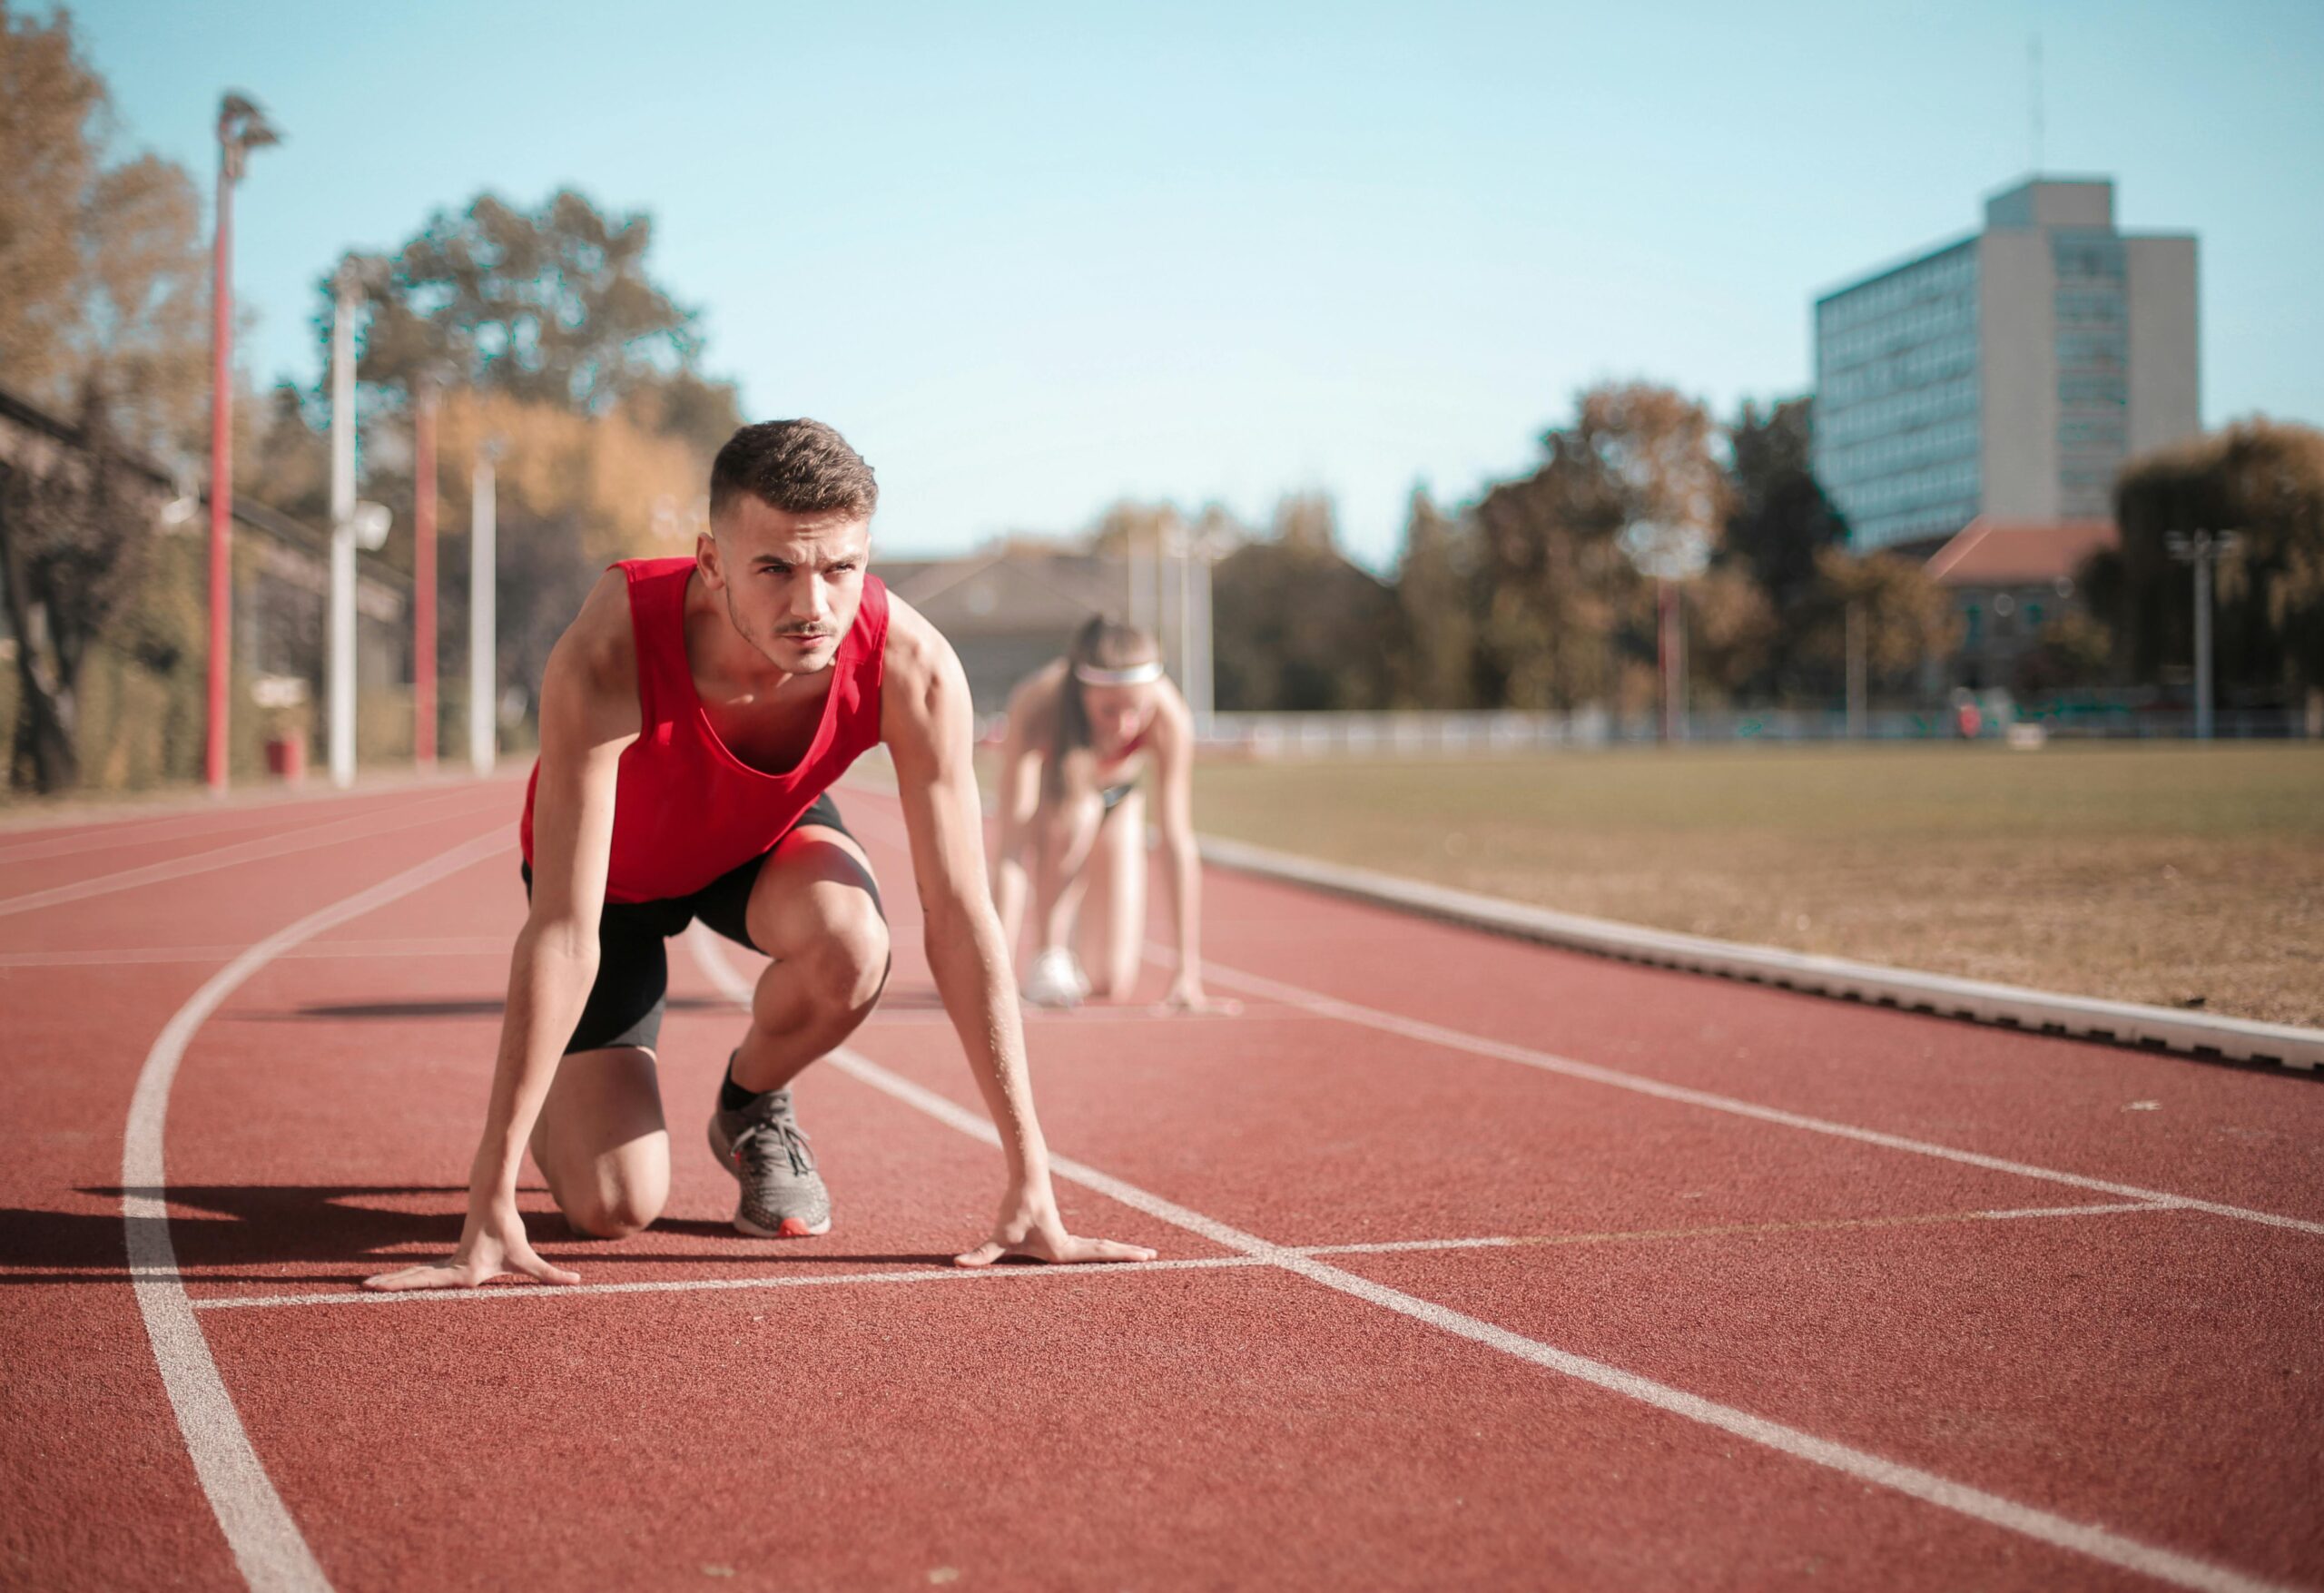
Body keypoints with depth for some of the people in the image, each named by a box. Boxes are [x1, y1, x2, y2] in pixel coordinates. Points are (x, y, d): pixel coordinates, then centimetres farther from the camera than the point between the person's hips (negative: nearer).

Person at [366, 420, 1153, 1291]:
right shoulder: (608, 656, -42)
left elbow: (961, 919, -29)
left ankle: (753, 1107, 1)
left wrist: (1031, 1189, -29)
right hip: (616, 867, -2)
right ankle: (557, 1107, 26)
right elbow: (563, 932, -40)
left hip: (766, 837, 2)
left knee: (852, 948, -34)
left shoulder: (912, 668, -34)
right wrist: (491, 1203, -41)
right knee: (613, 1205, -13)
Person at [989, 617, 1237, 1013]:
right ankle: (1048, 955, -16)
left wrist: (1189, 974, -39)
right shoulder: (1037, 708, -41)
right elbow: (1012, 845, -43)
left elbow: (1179, 843, -36)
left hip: (1118, 801, 2)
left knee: (1113, 984, -7)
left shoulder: (1169, 716, -37)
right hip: (1045, 792, -2)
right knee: (1076, 810, -39)